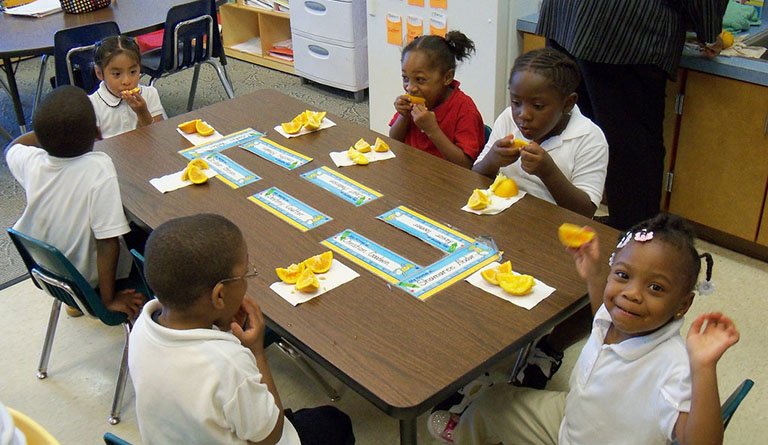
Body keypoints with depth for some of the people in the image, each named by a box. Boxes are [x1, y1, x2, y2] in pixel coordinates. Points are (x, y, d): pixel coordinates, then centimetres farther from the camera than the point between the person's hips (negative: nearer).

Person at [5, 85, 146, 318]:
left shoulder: (31, 161, -17)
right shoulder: (99, 168, -31)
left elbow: (13, 146, 9)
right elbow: (108, 242, -29)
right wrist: (109, 299, -20)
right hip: (87, 279, -4)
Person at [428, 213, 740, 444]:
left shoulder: (673, 366, -36)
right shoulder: (614, 318, -15)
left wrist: (703, 368, -53)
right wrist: (592, 276, -5)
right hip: (570, 417, 7)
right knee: (492, 400, 21)